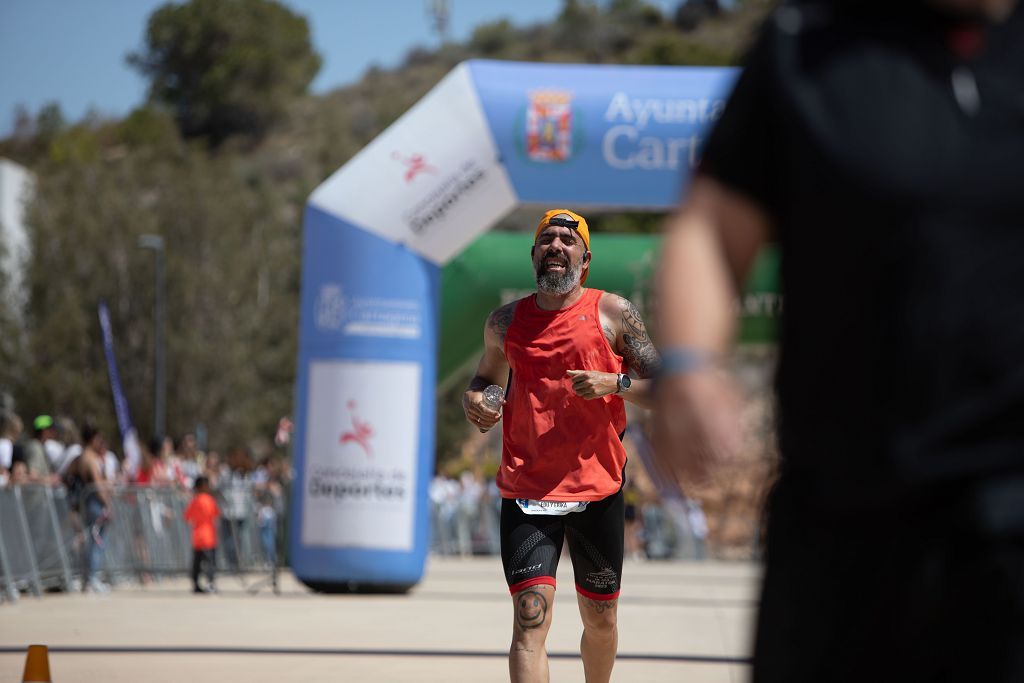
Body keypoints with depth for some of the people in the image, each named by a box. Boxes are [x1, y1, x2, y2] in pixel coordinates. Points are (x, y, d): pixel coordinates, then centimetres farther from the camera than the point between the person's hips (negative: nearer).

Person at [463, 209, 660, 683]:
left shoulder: (613, 313, 1)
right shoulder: (506, 322, 8)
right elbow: (487, 376, 26)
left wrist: (614, 384, -18)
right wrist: (473, 400, 3)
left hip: (598, 490, 0)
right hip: (527, 490, 0)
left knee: (600, 620, 13)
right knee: (530, 619, -15)